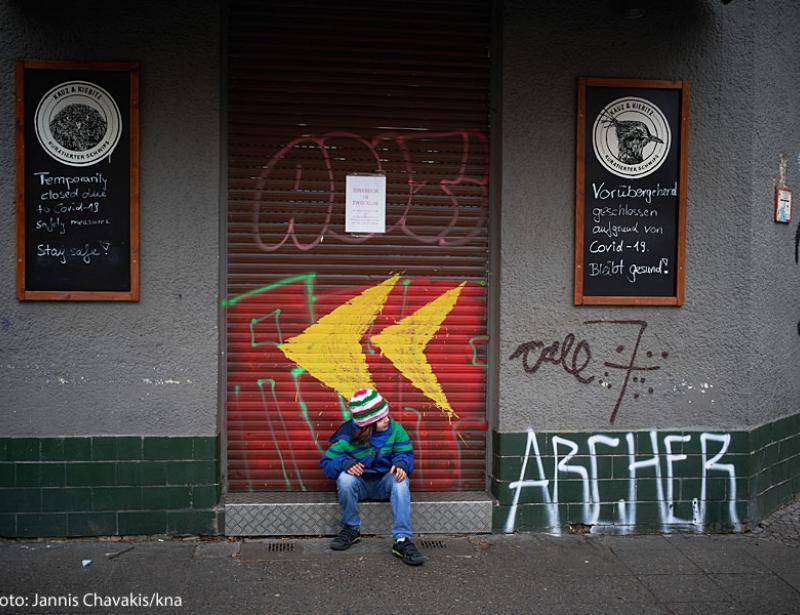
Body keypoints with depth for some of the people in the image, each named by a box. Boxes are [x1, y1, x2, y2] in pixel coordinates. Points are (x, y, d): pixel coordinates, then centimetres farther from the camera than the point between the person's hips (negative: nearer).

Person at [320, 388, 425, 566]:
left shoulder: (395, 429, -7)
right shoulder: (347, 437, -14)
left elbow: (405, 454, -6)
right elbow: (327, 462, -11)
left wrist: (401, 464, -31)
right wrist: (345, 463, -33)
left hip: (384, 484, 1)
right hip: (359, 485, -1)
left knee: (400, 480, -32)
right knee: (345, 478, -34)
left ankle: (402, 539, -37)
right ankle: (351, 529, -13)